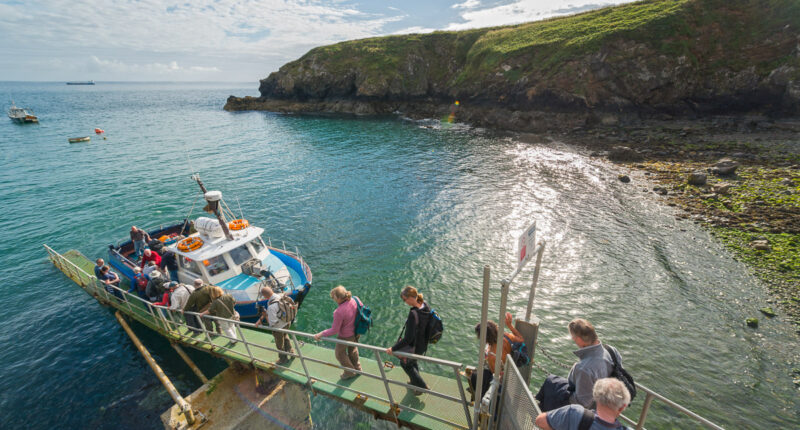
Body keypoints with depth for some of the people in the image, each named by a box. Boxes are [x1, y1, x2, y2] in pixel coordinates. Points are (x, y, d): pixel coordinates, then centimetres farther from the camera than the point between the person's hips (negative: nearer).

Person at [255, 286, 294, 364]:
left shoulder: (271, 306, -38)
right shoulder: (281, 296, -16)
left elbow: (272, 323, -28)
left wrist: (265, 315, -15)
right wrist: (260, 320, -2)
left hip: (279, 328, -6)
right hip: (287, 323, 7)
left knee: (280, 345, 23)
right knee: (285, 336, 36)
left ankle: (283, 359, 47)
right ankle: (290, 351, 55)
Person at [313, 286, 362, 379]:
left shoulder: (339, 312, -37)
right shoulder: (354, 300, -19)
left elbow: (334, 330, -26)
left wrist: (320, 335, -14)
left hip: (346, 336, -6)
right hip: (356, 332, 6)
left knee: (340, 353, 24)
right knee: (352, 349, 32)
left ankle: (350, 372, 43)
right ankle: (357, 368, 54)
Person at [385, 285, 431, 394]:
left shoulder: (413, 314, -36)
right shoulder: (426, 307, -12)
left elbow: (408, 339, -33)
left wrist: (393, 349, -22)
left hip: (414, 347, -7)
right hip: (423, 345, 7)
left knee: (405, 363, 23)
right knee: (413, 362, 33)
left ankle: (422, 386, 34)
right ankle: (415, 382, 56)